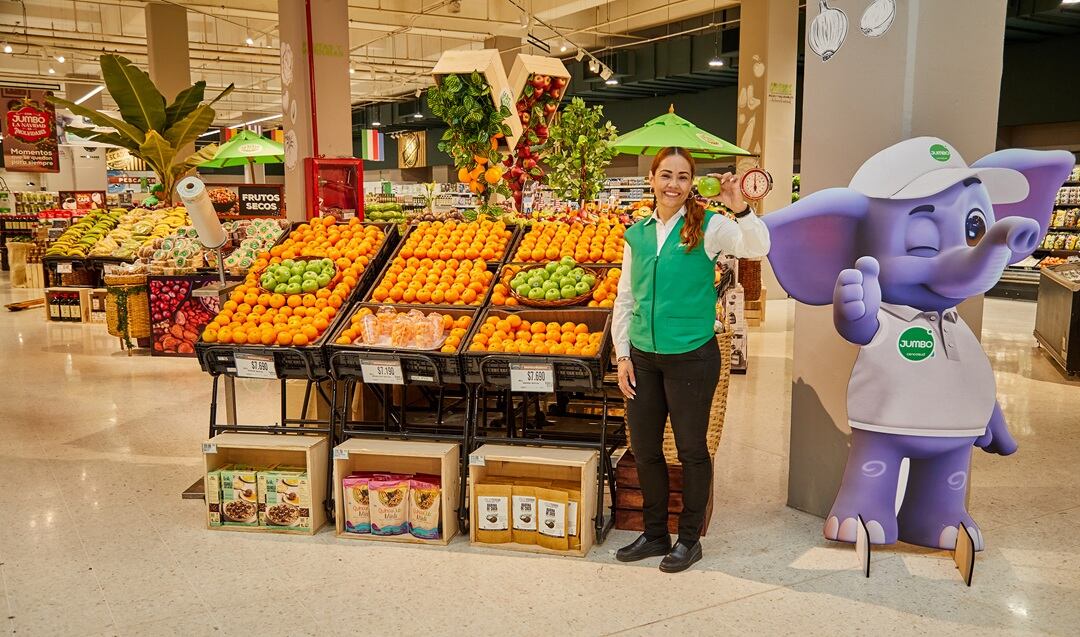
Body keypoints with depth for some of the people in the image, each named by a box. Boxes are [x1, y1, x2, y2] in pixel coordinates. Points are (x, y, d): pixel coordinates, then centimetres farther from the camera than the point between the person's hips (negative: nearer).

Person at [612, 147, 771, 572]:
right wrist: (622, 355, 6)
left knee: (691, 449, 7)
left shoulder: (707, 227, -5)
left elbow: (757, 248, -22)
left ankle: (689, 538, 25)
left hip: (691, 357, -4)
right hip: (643, 357, 5)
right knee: (643, 449, 12)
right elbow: (625, 299, 10)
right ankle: (654, 533, 31)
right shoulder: (637, 234, 7)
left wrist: (740, 209, -35)